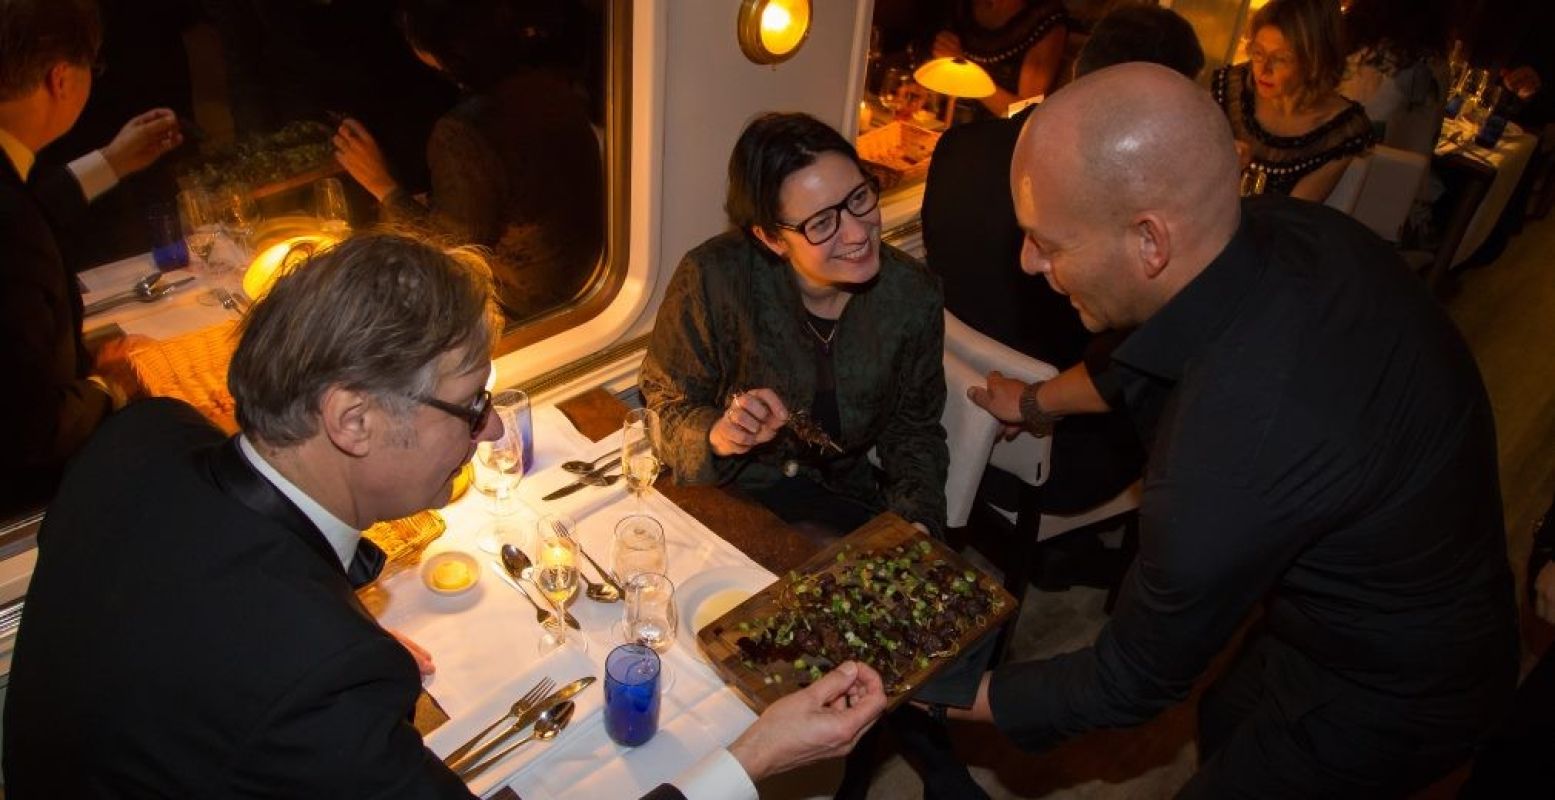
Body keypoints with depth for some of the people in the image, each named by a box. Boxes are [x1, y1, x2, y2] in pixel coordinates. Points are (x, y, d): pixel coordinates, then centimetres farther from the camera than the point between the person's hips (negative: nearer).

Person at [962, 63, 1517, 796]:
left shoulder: (1232, 455, -44)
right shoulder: (1290, 228, -20)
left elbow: (1135, 680, -25)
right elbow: (1158, 349, 4)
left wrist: (970, 699, -10)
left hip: (1381, 702, -7)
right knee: (1225, 722, 28)